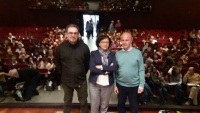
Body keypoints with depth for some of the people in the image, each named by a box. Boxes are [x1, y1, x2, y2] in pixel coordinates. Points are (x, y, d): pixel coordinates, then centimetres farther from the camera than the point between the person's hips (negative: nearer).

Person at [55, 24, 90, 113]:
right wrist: (63, 74, 5)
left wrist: (83, 73, 2)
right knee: (67, 101, 23)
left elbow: (88, 63, 1)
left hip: (81, 80, -1)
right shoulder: (60, 47, -9)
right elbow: (57, 63, 4)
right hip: (66, 80, 1)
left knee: (83, 101, 18)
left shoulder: (84, 47, -12)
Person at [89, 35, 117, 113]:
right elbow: (92, 68, -14)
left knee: (105, 105, 17)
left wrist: (101, 67, -16)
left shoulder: (112, 54, 4)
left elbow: (114, 68, -10)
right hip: (95, 83, -1)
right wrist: (107, 70, -15)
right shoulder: (93, 53, -2)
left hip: (108, 84, 2)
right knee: (94, 105, 11)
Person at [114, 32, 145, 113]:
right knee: (120, 104, 20)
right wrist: (114, 85, 2)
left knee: (134, 106, 17)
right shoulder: (117, 54, -2)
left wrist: (141, 85, -9)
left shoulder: (137, 53, -9)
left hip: (134, 85, -2)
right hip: (120, 85, 2)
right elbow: (115, 71, 2)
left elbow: (141, 70, -6)